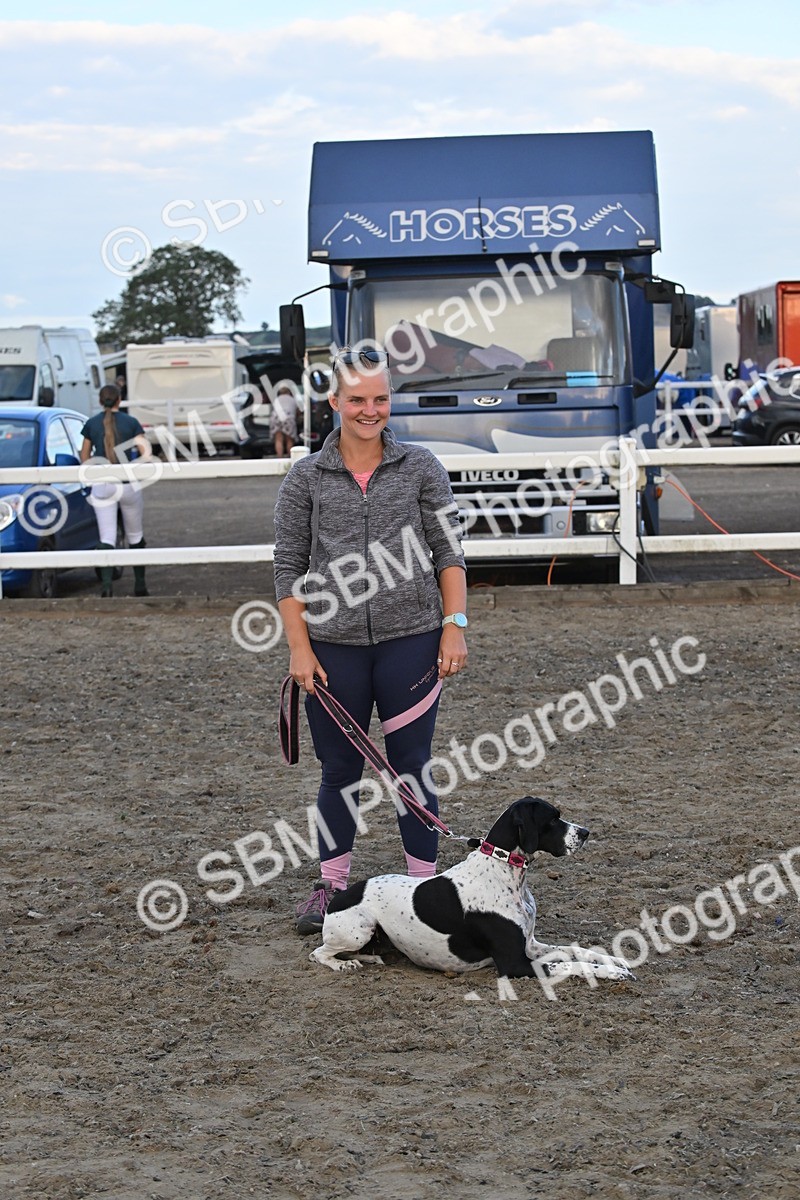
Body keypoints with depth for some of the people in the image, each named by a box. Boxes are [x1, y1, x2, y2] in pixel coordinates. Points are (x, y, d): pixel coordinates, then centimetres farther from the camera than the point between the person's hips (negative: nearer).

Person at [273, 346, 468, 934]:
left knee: (411, 766, 4)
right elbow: (289, 568, 4)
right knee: (340, 770, 9)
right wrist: (300, 647, -3)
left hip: (411, 640, -1)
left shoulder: (421, 467, 5)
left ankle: (425, 884, 15)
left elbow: (448, 551, 5)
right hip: (334, 648, 1)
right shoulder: (307, 478, 5)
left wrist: (455, 626, -4)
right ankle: (331, 886, 22)